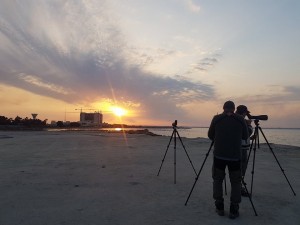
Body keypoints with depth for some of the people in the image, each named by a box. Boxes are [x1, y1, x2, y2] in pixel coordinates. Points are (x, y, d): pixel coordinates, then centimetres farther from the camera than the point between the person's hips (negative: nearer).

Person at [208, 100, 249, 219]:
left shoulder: (216, 118, 0)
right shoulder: (240, 119, 1)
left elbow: (210, 135, 9)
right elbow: (245, 136, 13)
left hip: (219, 155, 0)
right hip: (235, 156, 0)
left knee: (217, 180, 15)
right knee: (235, 183, 14)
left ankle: (219, 208, 17)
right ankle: (234, 210, 12)